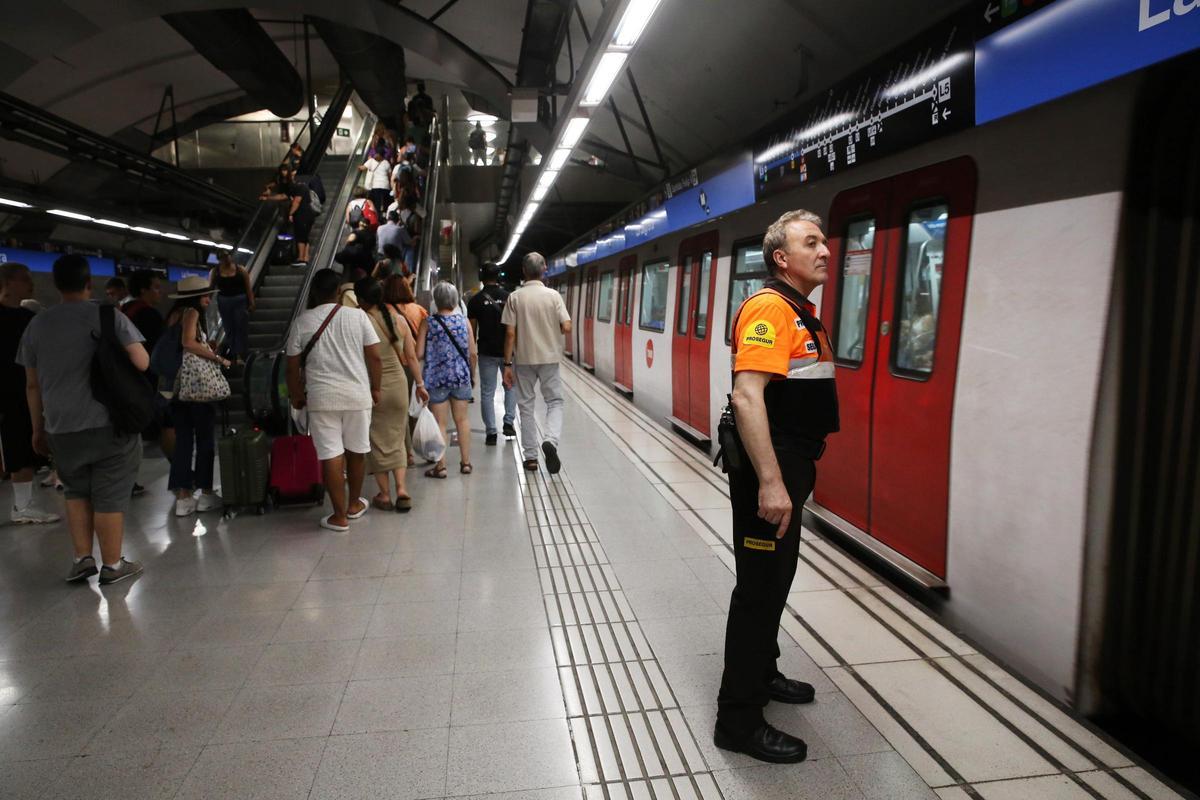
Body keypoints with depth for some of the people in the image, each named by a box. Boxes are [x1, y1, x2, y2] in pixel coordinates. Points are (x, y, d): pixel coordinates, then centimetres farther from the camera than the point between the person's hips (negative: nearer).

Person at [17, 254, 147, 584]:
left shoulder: (37, 324, 8)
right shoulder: (109, 315, -7)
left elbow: (32, 385, 12)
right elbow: (142, 363, -13)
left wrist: (38, 429, 20)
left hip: (62, 428, 4)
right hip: (111, 424, -4)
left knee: (76, 491, 22)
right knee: (110, 496, 3)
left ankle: (82, 558, 19)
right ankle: (112, 565, 11)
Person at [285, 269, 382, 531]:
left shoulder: (301, 322, 0)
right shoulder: (357, 316, -1)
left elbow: (292, 366, 3)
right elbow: (374, 356, -2)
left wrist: (296, 396, 16)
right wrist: (375, 388, 9)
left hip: (321, 397, -1)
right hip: (358, 394, 1)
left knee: (331, 455, 3)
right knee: (357, 451, 16)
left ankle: (340, 516, 8)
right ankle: (355, 505, 31)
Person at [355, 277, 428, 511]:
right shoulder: (398, 319, 1)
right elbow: (411, 356, 5)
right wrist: (420, 384, 14)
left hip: (372, 388, -4)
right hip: (398, 384, 4)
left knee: (377, 441, 9)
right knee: (396, 438, 16)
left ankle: (385, 494, 16)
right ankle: (401, 489, 5)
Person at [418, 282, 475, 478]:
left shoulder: (429, 323, -7)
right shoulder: (464, 320, -1)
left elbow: (419, 353, -9)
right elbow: (472, 353, 0)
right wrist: (472, 373, 15)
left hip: (436, 377, -2)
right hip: (461, 376, 3)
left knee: (439, 423, 4)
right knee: (462, 420, 13)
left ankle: (441, 466, 7)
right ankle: (466, 462, 18)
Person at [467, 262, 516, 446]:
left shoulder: (476, 300, -3)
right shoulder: (508, 297, -2)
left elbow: (472, 329, -1)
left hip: (486, 352, -1)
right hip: (507, 350, 1)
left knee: (487, 392, 5)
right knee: (510, 386, 20)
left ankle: (491, 432, 4)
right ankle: (509, 422, 11)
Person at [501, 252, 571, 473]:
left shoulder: (515, 297, -5)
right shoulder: (553, 295, -5)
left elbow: (510, 333, -7)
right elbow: (566, 328, -10)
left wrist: (507, 364, -2)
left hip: (523, 359, 0)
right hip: (549, 358, 0)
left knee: (526, 405, 11)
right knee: (554, 401, 11)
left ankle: (531, 456, 14)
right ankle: (551, 440, -15)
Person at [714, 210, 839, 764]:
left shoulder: (802, 313, 15)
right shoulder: (770, 307, -18)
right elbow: (747, 396, -28)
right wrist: (770, 482, -30)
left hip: (790, 469, 10)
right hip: (769, 474, -10)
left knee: (775, 582, 22)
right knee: (759, 589, -1)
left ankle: (760, 674, 42)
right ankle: (738, 721, 13)